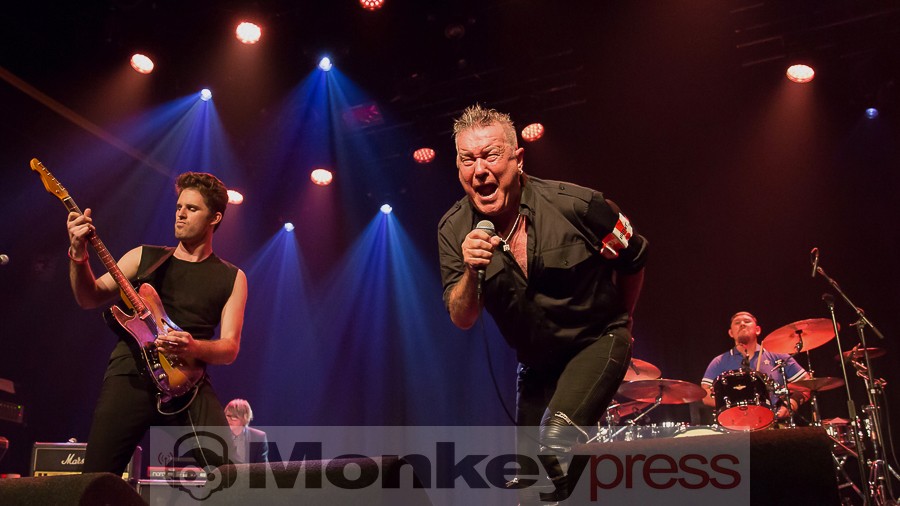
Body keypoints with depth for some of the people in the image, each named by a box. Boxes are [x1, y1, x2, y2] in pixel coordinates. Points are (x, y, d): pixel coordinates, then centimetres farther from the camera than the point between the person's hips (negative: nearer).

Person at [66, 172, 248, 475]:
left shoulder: (231, 278, 11)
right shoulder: (144, 257, 17)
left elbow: (230, 347, 4)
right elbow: (90, 299, 10)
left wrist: (193, 348, -17)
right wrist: (79, 254, -8)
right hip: (129, 374, 1)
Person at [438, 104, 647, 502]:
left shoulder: (574, 204, -23)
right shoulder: (454, 231, -13)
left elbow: (634, 258, -4)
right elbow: (462, 320, -13)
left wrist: (621, 322, 11)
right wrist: (470, 271, -33)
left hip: (597, 340, -4)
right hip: (536, 360, 4)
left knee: (557, 437, -27)